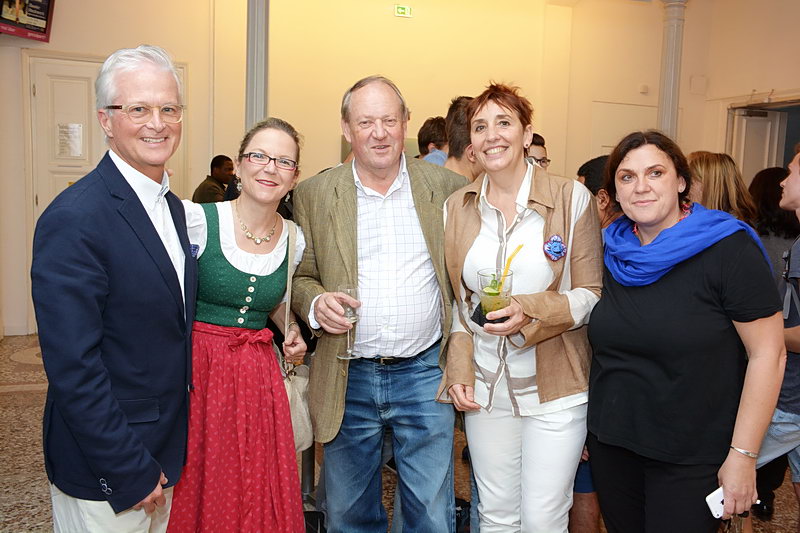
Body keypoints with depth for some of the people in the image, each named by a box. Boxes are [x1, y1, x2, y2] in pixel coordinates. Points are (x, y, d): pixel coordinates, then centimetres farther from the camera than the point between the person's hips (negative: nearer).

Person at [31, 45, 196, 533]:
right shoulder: (74, 219, -21)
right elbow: (73, 368, -22)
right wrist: (131, 473, -17)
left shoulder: (174, 207, 5)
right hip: (103, 476, -7)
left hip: (166, 456, 7)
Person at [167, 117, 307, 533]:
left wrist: (291, 331, 4)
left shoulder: (294, 239, 2)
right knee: (192, 492, 8)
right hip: (194, 369, -3)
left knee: (257, 492, 12)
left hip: (258, 374, 4)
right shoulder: (196, 219, -12)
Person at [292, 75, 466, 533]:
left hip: (424, 374, 0)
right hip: (347, 379, 1)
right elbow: (300, 276, 8)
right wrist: (315, 302, -14)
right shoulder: (314, 195, 1)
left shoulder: (448, 188, 1)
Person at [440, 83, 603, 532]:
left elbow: (592, 293, -5)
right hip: (485, 387, 3)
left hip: (555, 388, -3)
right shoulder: (457, 207, 4)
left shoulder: (572, 198, -7)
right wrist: (458, 369, 2)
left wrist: (531, 312, -22)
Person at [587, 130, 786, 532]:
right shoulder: (611, 251, 2)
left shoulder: (728, 249, -13)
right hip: (610, 445, 5)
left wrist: (742, 455, -14)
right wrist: (591, 424, 11)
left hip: (691, 459, -4)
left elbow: (767, 355, -13)